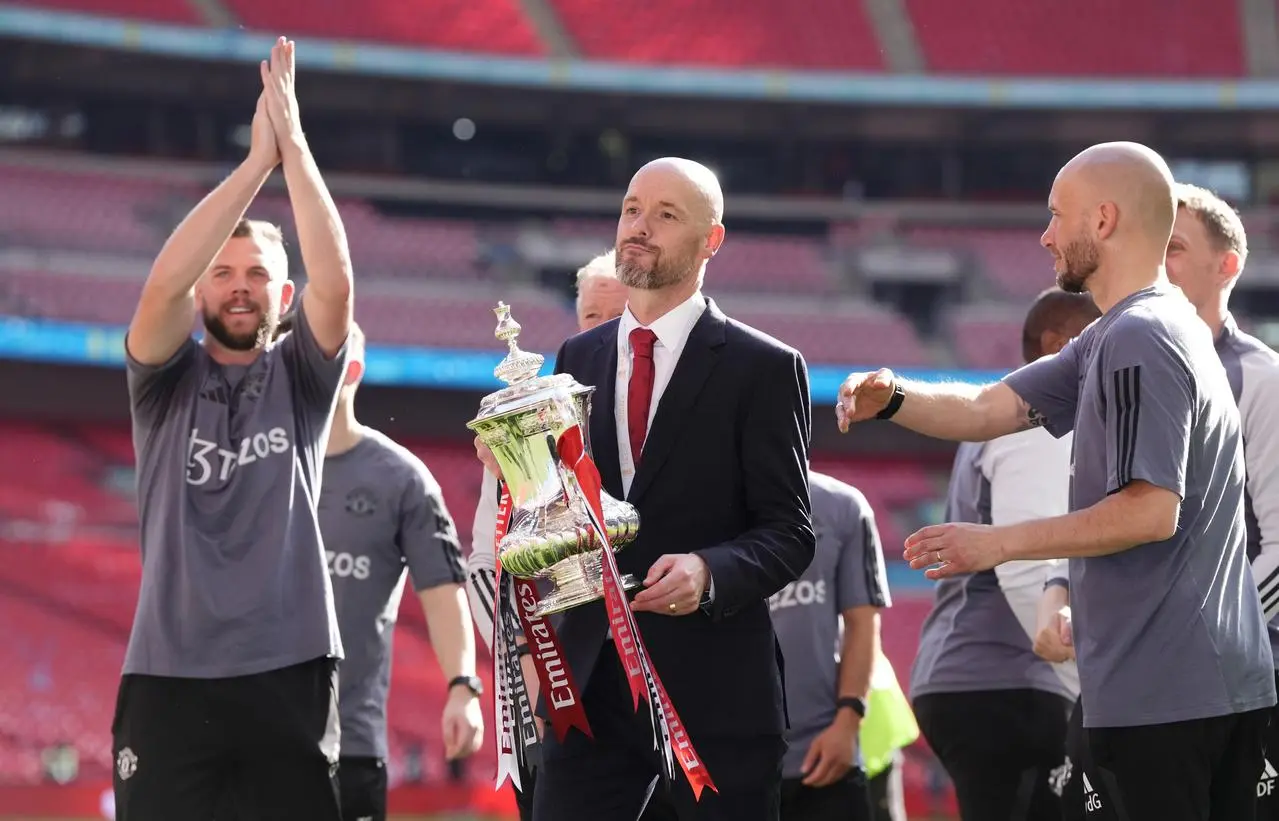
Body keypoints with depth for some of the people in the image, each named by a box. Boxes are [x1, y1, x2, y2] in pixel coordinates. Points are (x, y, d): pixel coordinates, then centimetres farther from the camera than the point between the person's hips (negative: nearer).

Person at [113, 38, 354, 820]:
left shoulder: (299, 378, 11)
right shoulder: (168, 381, 8)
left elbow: (335, 281, -7)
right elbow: (162, 286, -11)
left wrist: (295, 145, -11)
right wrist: (257, 160, -14)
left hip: (288, 674, 1)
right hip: (172, 675, -1)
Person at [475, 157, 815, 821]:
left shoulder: (762, 368, -1)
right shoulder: (577, 359, 13)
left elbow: (789, 534, -4)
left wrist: (710, 571, -23)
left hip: (714, 689, -4)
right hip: (591, 683, 4)